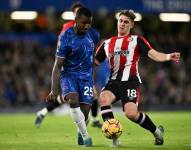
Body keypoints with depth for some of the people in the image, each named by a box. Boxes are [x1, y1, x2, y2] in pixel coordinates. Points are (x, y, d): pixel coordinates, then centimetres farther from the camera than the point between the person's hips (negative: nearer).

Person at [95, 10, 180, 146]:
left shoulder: (137, 40, 6)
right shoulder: (107, 43, 19)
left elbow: (154, 55, -7)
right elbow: (94, 62, 23)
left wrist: (168, 57, -27)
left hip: (131, 82, -4)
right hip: (114, 82, 4)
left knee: (131, 113, -20)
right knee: (103, 98, -28)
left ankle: (157, 131, 9)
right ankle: (113, 136, -22)